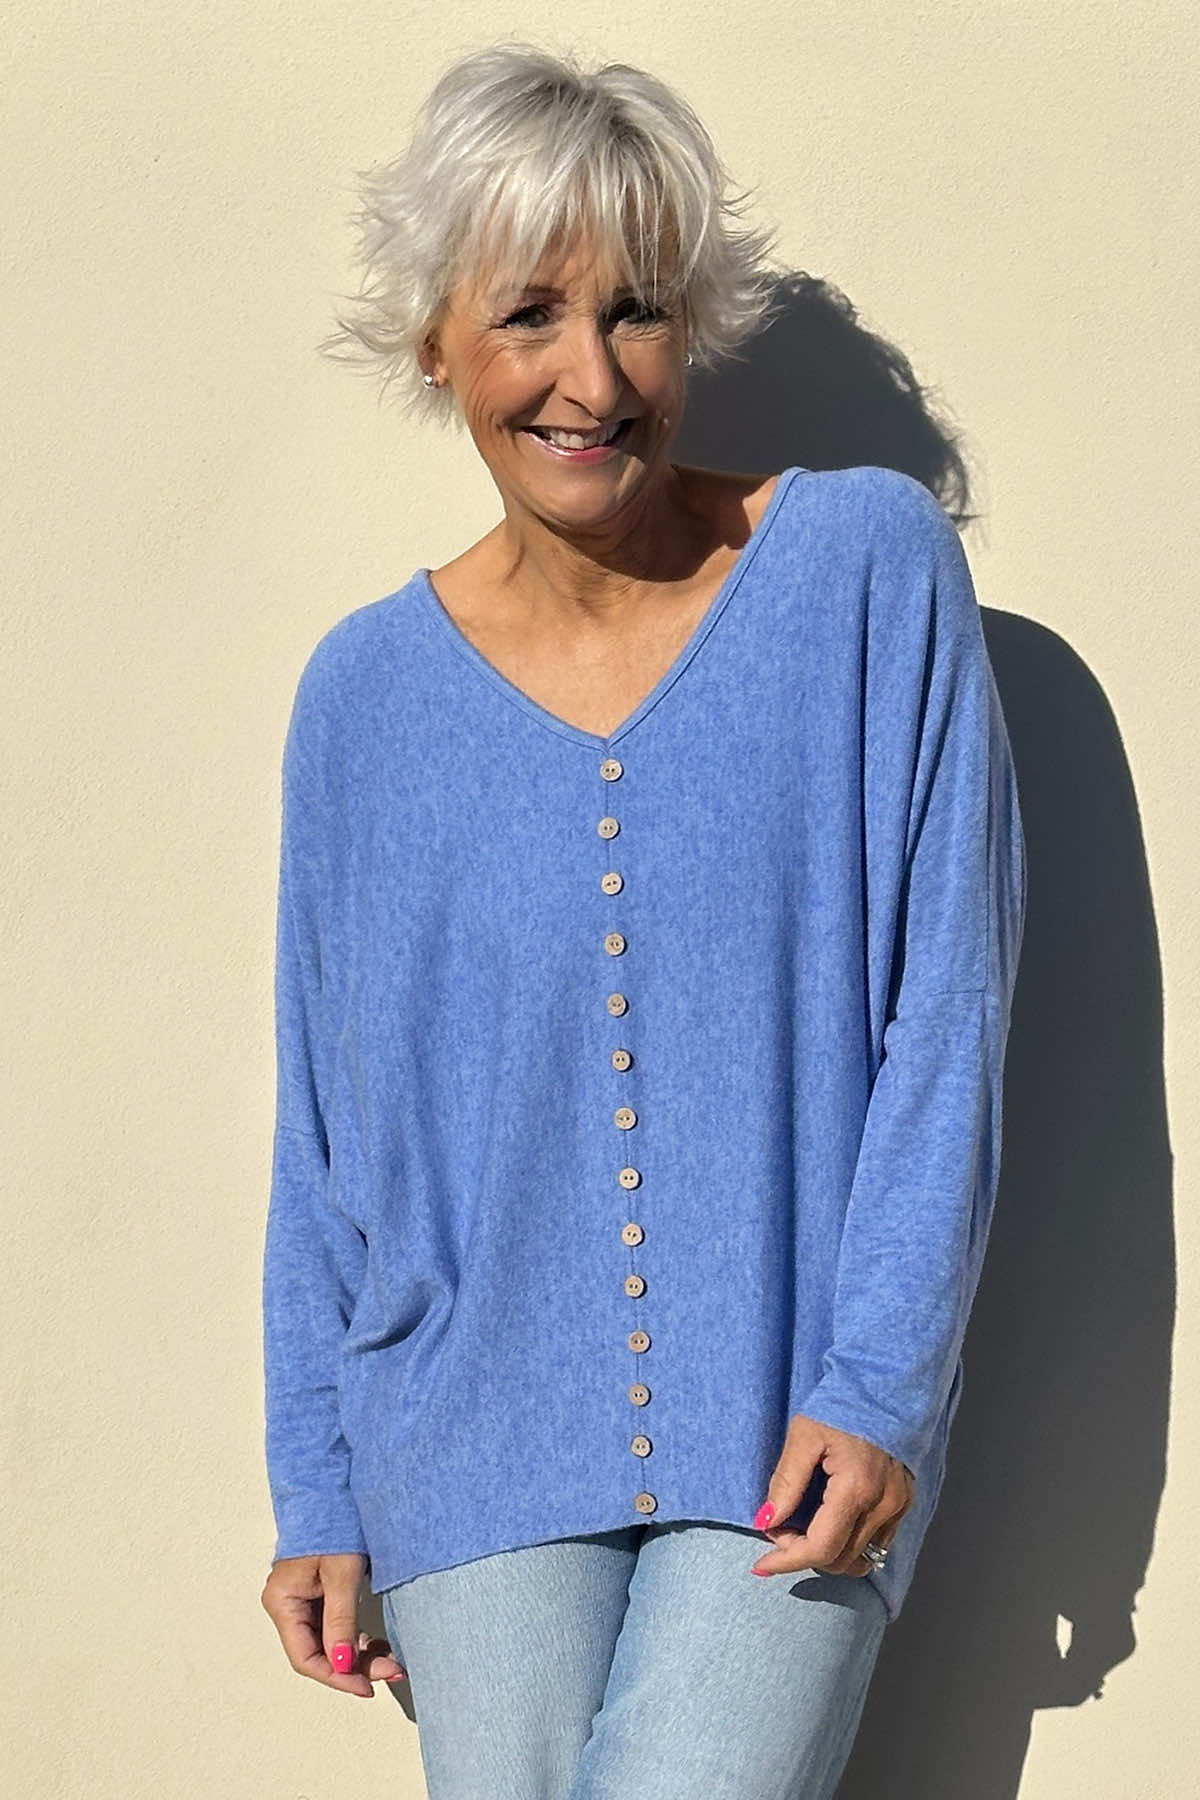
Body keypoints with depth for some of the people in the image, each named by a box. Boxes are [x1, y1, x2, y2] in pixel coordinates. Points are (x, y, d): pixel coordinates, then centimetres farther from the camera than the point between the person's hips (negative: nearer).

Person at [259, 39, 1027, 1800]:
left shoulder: (869, 568, -3)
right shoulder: (369, 691, 3)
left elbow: (947, 1015, -4)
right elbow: (329, 1138, 9)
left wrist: (877, 1382, -10)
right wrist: (317, 1493, 9)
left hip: (798, 1437, -2)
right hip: (474, 1439, 2)